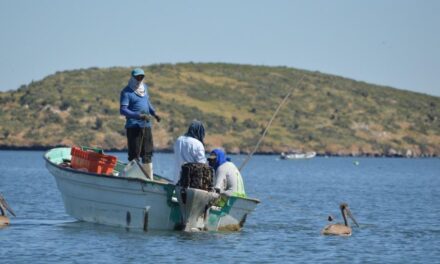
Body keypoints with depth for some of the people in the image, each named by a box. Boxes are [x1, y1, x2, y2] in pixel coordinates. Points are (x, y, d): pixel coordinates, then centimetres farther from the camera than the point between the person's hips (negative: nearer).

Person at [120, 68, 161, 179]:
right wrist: (139, 116, -26)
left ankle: (149, 178, 16)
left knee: (147, 153, 10)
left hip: (146, 125, 7)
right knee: (134, 154, -6)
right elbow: (123, 110, -17)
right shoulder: (126, 92, -10)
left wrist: (154, 113, 9)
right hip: (133, 127, -7)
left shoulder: (144, 87, 13)